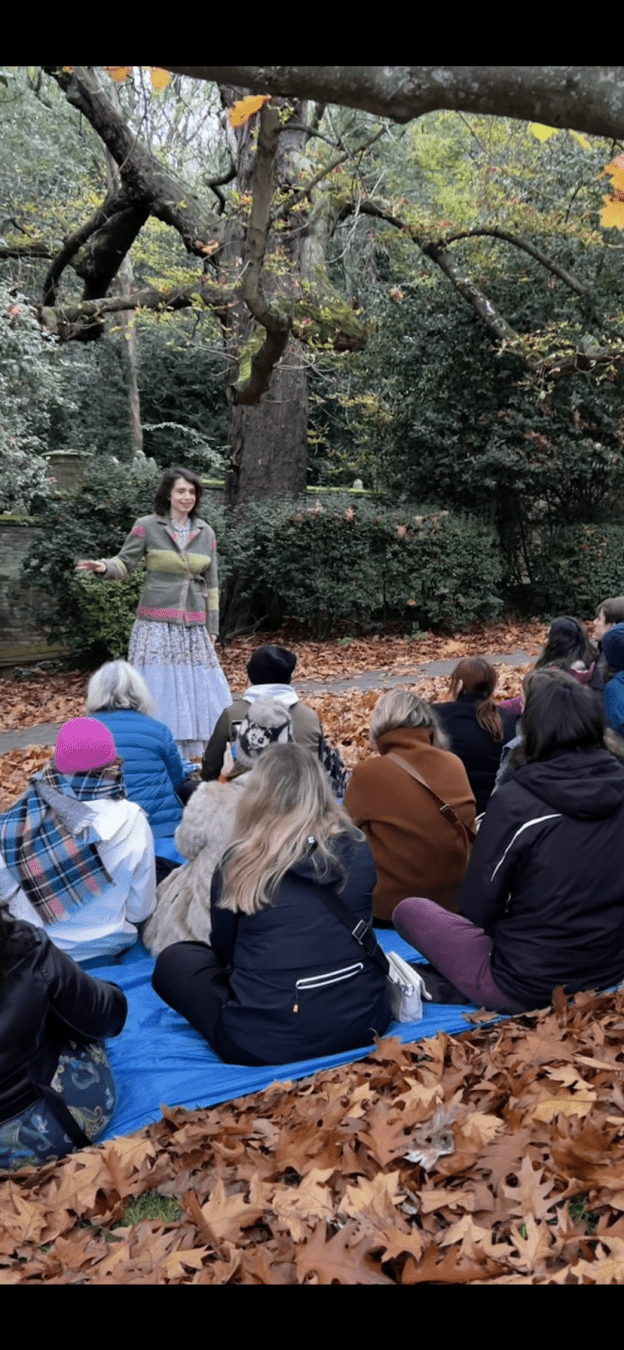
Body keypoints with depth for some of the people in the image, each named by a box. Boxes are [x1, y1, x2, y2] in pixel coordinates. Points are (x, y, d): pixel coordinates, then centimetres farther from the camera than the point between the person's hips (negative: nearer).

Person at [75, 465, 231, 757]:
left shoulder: (206, 533, 8)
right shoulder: (146, 526, -2)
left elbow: (211, 584, 12)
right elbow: (124, 564, -1)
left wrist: (212, 629, 11)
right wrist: (103, 567, -23)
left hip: (193, 626, 4)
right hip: (156, 624, -4)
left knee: (197, 689, 5)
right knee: (157, 691, -4)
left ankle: (192, 753, 17)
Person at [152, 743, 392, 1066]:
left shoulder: (239, 862, -7)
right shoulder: (357, 850, 0)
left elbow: (223, 949, 9)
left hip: (264, 1038, -2)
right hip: (363, 1019, 2)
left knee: (172, 961, 19)